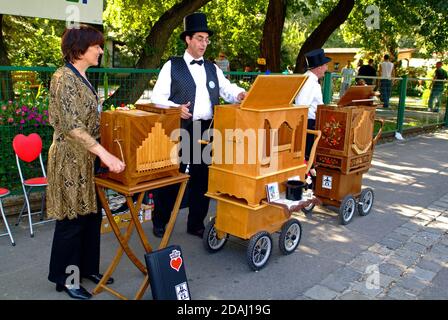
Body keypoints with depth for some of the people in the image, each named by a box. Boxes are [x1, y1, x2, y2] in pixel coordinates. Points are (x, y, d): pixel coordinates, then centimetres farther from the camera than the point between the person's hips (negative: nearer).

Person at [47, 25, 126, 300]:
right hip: (71, 159, -9)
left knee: (92, 215, 15)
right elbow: (72, 126, -26)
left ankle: (88, 268, 30)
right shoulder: (64, 78, -17)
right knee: (72, 219, 3)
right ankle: (66, 278, 20)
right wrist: (105, 154, -32)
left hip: (89, 158, 9)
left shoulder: (83, 78, 11)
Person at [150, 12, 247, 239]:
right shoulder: (172, 66, 3)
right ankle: (159, 223, 21)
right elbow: (157, 97, -2)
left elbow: (228, 89, 12)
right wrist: (175, 108, -19)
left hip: (206, 131, 5)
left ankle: (196, 224, 25)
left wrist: (240, 94, -10)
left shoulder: (213, 69, 17)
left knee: (202, 179, 10)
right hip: (179, 131, -4)